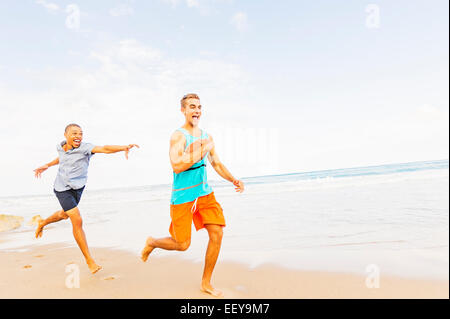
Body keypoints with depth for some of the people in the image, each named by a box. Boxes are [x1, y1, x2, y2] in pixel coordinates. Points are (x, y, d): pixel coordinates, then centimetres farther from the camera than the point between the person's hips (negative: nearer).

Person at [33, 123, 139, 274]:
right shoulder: (60, 147, -7)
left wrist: (124, 147, -56)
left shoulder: (84, 147, -21)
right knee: (77, 222, -13)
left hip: (78, 188, 1)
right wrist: (47, 166, 18)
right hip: (63, 189, -1)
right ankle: (89, 259, -3)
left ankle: (42, 223, 64)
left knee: (64, 215, 28)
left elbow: (105, 149, -40)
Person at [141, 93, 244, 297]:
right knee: (182, 245, 3)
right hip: (182, 196, -6)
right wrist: (201, 152, -24)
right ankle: (151, 243, 36)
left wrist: (233, 180, 0)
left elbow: (217, 164, 14)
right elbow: (176, 166, -26)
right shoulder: (178, 136, -12)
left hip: (204, 193, 6)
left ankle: (206, 283, 15)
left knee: (217, 233, -3)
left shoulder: (207, 137, 9)